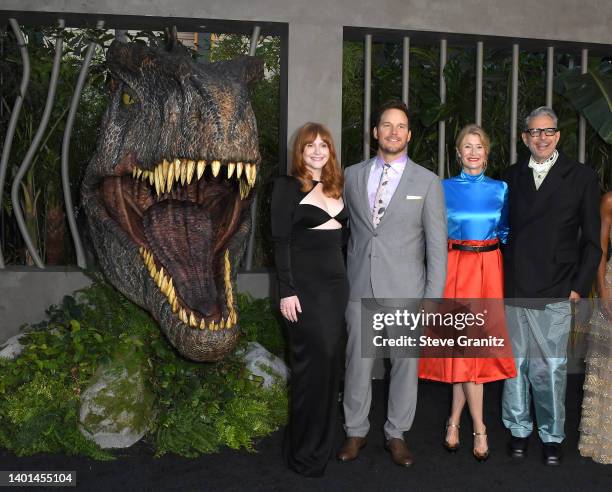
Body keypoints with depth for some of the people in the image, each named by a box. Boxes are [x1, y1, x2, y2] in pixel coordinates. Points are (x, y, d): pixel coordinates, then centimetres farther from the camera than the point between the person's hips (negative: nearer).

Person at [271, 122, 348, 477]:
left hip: (337, 283, 6)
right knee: (312, 363, -3)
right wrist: (286, 291, -15)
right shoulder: (288, 186, -4)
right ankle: (304, 452, 11)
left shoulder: (337, 186, 13)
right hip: (305, 285, -6)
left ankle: (325, 444, 23)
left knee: (331, 361, 9)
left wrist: (347, 279, 12)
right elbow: (281, 242, -9)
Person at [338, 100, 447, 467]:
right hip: (360, 286, 2)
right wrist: (341, 278, 7)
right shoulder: (353, 175, 8)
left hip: (405, 289, -1)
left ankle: (397, 434, 23)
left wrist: (433, 298, -6)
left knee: (406, 362, 6)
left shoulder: (427, 182, 1)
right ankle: (356, 432, 23)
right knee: (358, 362, 6)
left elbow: (437, 244, -1)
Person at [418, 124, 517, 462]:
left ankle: (454, 421, 15)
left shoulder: (500, 189, 8)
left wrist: (499, 259, 3)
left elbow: (506, 232, 15)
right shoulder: (445, 188, 4)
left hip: (489, 269, 1)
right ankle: (479, 430, 6)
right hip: (456, 267, -1)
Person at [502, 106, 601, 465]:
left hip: (556, 292, -2)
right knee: (516, 363, 9)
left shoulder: (582, 177, 2)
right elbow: (505, 229, 12)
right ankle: (519, 429, 24)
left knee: (551, 367, 2)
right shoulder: (513, 176, 11)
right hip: (514, 288, 3)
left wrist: (579, 286, -4)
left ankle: (552, 436, 17)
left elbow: (592, 240, 2)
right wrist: (502, 278, 4)